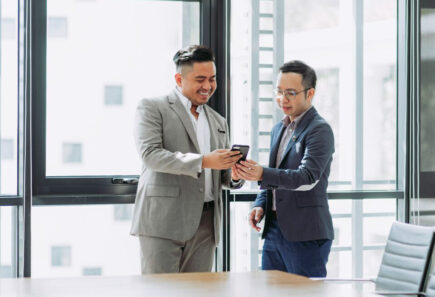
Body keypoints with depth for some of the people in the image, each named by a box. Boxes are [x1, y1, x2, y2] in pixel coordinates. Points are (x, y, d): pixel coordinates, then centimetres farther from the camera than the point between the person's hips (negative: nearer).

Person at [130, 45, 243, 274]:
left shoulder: (218, 122, 21)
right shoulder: (152, 108, 2)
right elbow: (150, 154, -13)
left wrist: (234, 176, -3)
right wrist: (203, 161, -22)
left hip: (204, 225, 6)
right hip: (163, 221, -5)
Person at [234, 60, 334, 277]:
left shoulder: (319, 130, -10)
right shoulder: (279, 129, 17)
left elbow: (308, 178, -22)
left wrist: (262, 174, -35)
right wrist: (260, 205, 6)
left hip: (306, 235, -8)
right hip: (274, 229, 8)